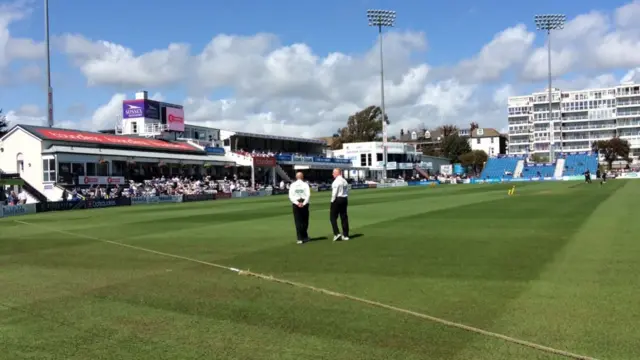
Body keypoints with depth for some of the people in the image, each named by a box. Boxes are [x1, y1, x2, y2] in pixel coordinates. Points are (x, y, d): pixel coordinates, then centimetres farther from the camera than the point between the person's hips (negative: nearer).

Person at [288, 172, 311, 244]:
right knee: (305, 221, 11)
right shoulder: (305, 184, 0)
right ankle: (304, 237, 16)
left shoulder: (292, 185, 3)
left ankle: (300, 238, -1)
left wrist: (297, 203, -9)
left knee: (298, 221, 2)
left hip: (296, 204, 1)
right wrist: (303, 203, -11)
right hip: (304, 204, -1)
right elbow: (308, 195, -9)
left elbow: (290, 196, -5)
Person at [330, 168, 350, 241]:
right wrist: (346, 201, 16)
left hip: (337, 199, -7)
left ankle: (337, 233, -9)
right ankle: (345, 235, 14)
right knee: (344, 217, 10)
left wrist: (332, 201, -8)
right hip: (344, 199, 8)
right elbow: (347, 192, 12)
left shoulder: (336, 181, -13)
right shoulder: (345, 181, 10)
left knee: (333, 217, 1)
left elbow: (334, 193, -18)